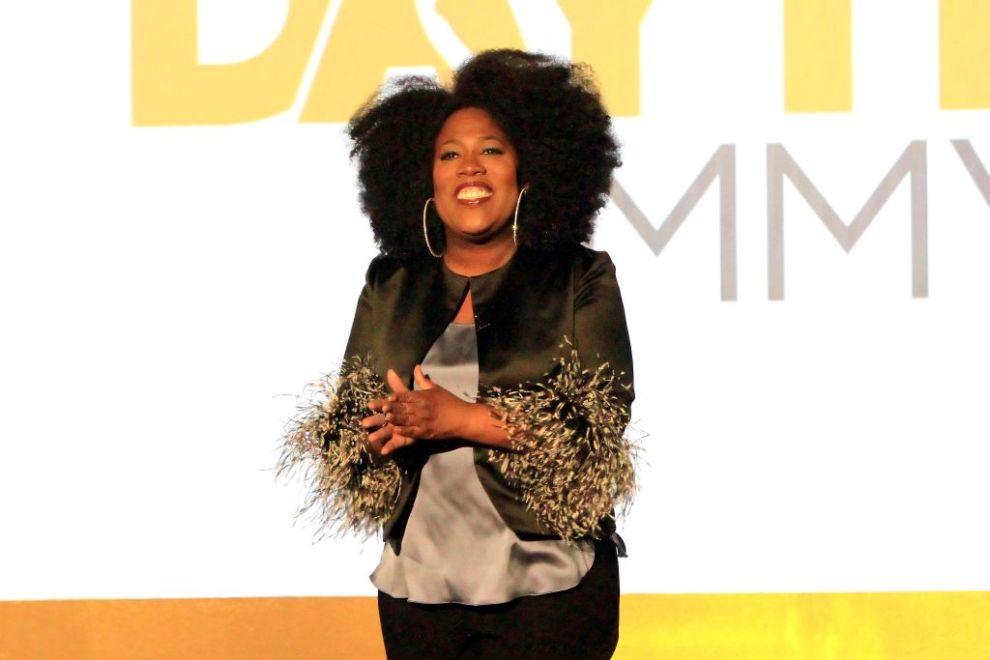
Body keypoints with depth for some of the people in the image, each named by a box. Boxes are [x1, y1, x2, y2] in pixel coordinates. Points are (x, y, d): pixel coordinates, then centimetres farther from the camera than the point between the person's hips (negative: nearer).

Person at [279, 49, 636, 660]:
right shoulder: (390, 287, 11)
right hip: (416, 582, 3)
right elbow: (346, 426, 9)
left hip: (548, 586, -3)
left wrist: (468, 420, -16)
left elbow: (602, 425, -8)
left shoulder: (582, 281, 1)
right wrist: (394, 430, -14)